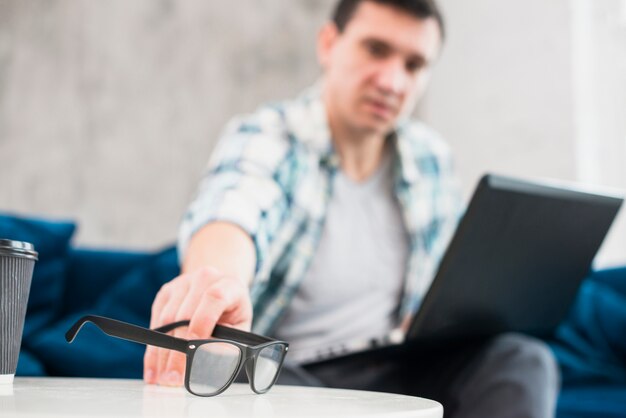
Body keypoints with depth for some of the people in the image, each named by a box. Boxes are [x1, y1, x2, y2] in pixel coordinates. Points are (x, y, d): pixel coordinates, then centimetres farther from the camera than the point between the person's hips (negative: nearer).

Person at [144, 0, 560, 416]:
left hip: (399, 372, 4)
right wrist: (215, 277, -58)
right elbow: (231, 212, -33)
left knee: (524, 359, -23)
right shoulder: (266, 137, -9)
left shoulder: (432, 158, 7)